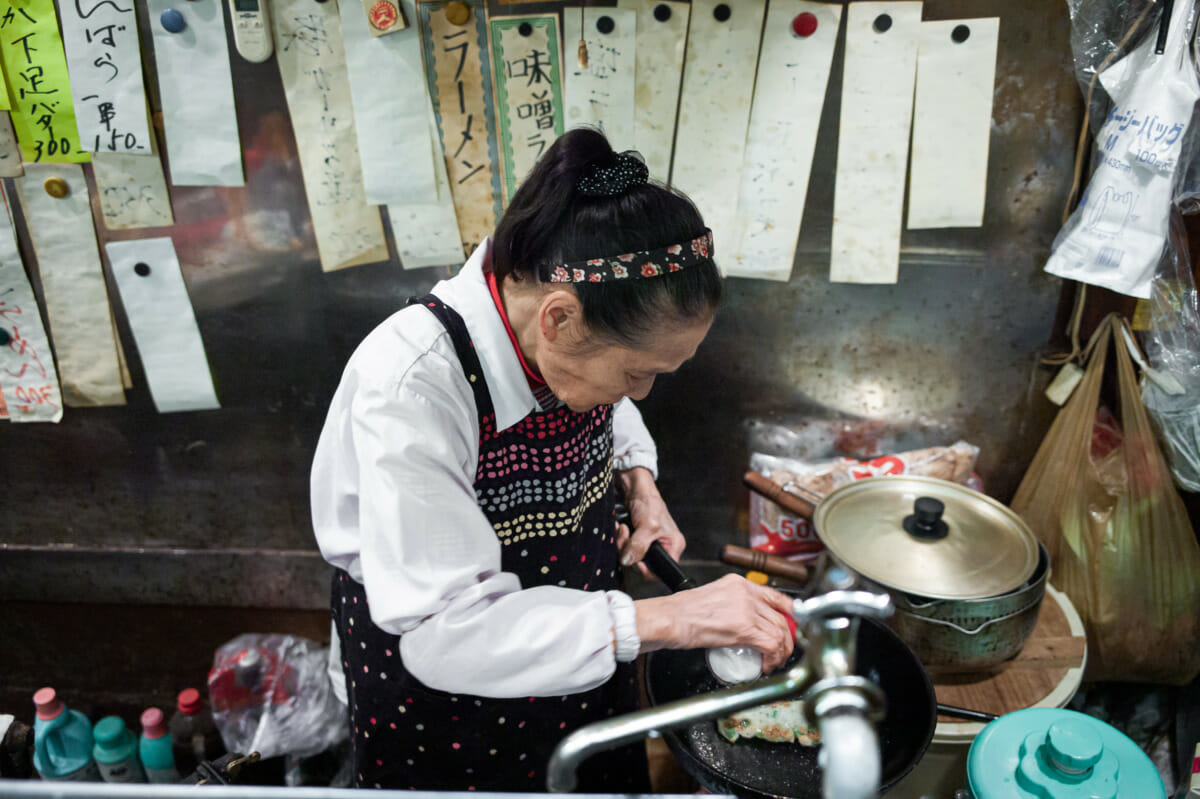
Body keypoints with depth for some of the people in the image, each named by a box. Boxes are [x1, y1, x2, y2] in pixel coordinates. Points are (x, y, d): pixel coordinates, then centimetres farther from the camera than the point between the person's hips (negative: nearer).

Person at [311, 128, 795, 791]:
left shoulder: (564, 335, -16)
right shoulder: (412, 385, -37)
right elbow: (444, 629, -37)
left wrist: (639, 482, -11)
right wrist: (660, 620, -40)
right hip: (432, 681, -5)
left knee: (600, 775, 26)